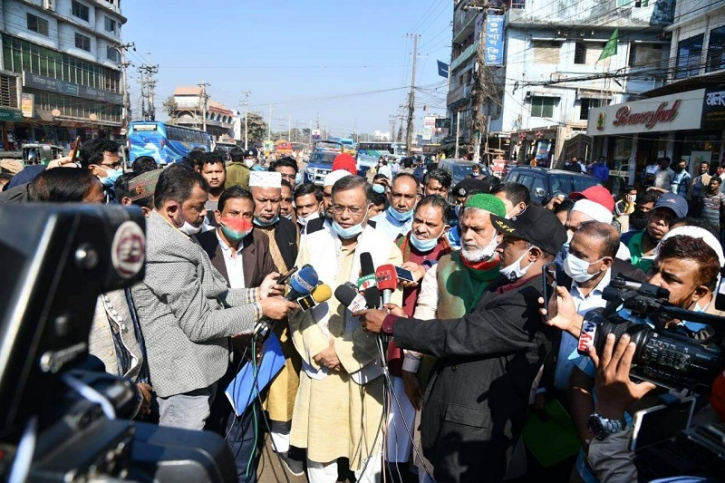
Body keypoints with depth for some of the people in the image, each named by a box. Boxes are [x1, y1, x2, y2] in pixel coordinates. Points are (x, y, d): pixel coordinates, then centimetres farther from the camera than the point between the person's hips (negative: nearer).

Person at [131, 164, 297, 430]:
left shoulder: (166, 238, 8)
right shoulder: (167, 251, -24)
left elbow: (202, 296, 9)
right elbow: (198, 325, -22)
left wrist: (256, 294, 1)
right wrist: (260, 309, -16)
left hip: (191, 369, 10)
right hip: (186, 377, -10)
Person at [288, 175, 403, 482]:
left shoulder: (387, 250, -4)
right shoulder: (312, 243, 3)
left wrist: (344, 353, -13)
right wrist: (319, 349, -9)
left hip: (364, 366, -2)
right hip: (318, 363, 2)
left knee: (367, 447, 11)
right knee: (318, 445, 14)